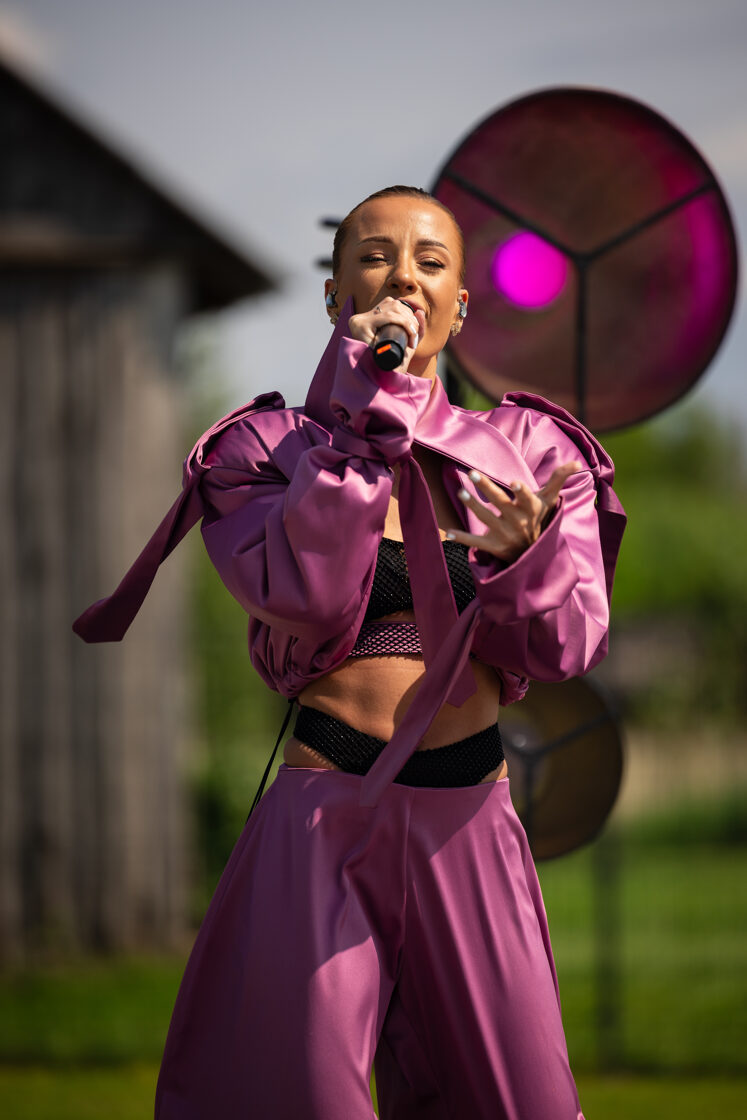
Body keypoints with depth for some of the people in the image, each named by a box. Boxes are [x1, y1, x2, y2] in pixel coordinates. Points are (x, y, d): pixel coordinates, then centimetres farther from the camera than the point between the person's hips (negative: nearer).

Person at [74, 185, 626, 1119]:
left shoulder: (526, 451, 9)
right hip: (328, 815, -2)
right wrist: (362, 411, -15)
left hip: (471, 826, 3)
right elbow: (299, 594, -16)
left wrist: (523, 552, -19)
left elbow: (568, 647, 2)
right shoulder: (273, 447, 3)